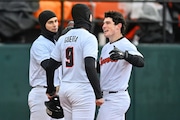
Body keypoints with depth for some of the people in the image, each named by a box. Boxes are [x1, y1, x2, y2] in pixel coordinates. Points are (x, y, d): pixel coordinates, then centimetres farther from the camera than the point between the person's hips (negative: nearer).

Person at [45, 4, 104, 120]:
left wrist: (51, 90, 25)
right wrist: (98, 94, -19)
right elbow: (90, 67, -20)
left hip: (64, 89, 8)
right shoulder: (88, 37, -9)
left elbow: (50, 66, 14)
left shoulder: (63, 38, 12)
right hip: (82, 89, -7)